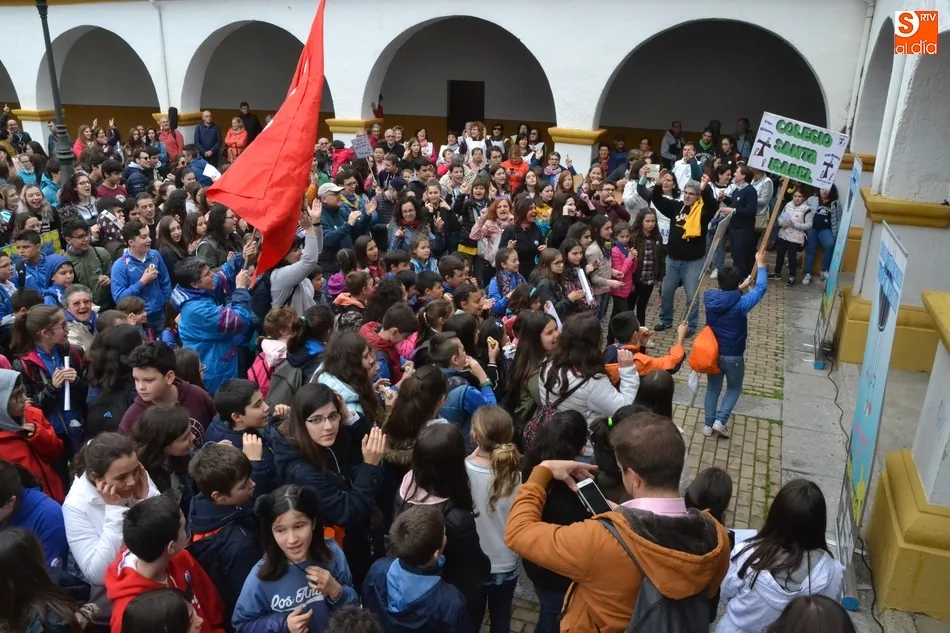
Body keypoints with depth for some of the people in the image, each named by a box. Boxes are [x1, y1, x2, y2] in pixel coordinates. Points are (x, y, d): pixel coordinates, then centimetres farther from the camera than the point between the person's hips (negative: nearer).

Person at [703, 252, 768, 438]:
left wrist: (741, 288, 22)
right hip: (733, 356, -4)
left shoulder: (709, 297, -10)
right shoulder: (741, 304, -23)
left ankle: (708, 424, 25)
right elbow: (761, 288, -9)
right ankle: (720, 420, 6)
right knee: (735, 388, 20)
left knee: (713, 387, 21)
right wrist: (760, 264, 1)